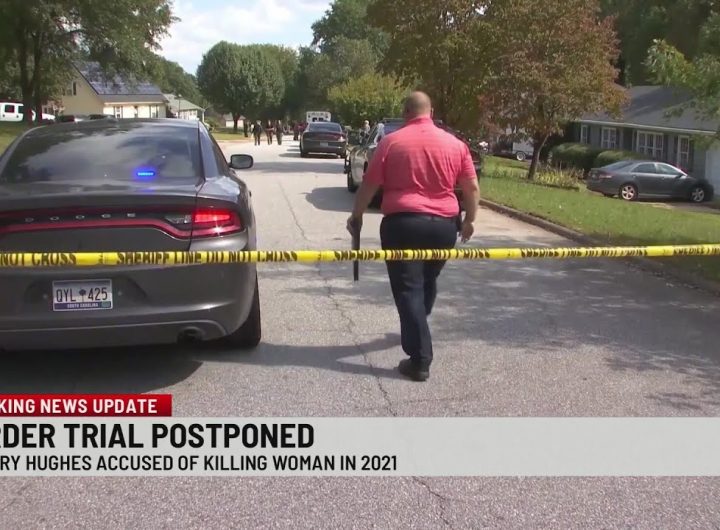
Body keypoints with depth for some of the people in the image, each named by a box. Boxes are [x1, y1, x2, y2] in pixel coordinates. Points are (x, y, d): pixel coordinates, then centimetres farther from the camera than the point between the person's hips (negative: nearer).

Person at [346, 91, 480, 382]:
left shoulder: (391, 142, -1)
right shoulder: (455, 144, 6)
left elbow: (369, 185, 1)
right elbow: (472, 188, 6)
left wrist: (356, 216, 14)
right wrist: (469, 220, 19)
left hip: (402, 223, -4)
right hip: (444, 224, 4)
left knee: (408, 289, -2)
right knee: (427, 283, 24)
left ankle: (419, 361, -8)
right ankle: (415, 332, 44)